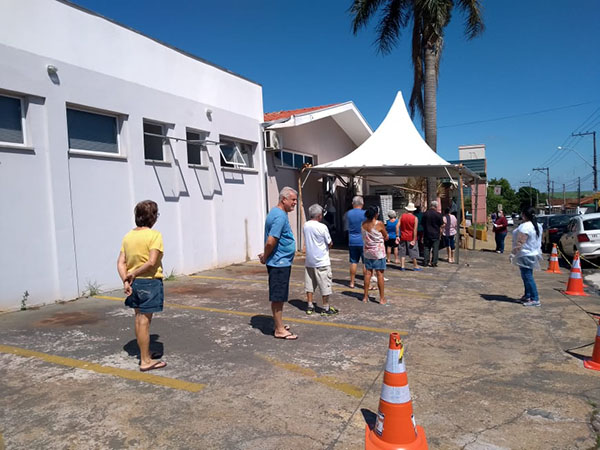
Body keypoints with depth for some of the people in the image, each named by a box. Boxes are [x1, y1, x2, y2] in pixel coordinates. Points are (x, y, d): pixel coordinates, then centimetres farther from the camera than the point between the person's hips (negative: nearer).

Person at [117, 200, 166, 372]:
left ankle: (144, 353, 35)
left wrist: (126, 280, -6)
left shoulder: (128, 236, 7)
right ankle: (146, 361, 12)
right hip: (150, 282, -7)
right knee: (144, 321, 0)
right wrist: (134, 274, -11)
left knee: (139, 319, 19)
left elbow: (121, 263, 1)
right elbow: (151, 262, -21)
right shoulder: (154, 235, -14)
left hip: (134, 283, 7)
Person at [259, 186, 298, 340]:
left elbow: (270, 242, 20)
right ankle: (279, 330, 9)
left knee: (279, 297, 18)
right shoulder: (280, 216, -20)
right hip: (279, 263, -10)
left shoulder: (277, 213, 13)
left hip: (281, 262, 10)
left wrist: (265, 256, 13)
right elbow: (271, 242, -24)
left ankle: (279, 324, 30)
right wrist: (265, 257, -10)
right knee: (278, 297, 0)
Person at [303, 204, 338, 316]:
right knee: (325, 285, 4)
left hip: (309, 261, 6)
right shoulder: (322, 227, -15)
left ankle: (310, 306, 18)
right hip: (322, 261, -6)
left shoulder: (305, 226, 2)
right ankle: (326, 308, 10)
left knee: (309, 285, 12)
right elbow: (330, 244, -7)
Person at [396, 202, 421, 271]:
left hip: (403, 237, 3)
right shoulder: (415, 218, -9)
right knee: (413, 252, 9)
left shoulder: (402, 216, -1)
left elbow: (397, 226, -6)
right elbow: (415, 230, -14)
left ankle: (402, 266, 9)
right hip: (411, 238, -3)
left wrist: (398, 236, -2)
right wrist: (414, 240, -13)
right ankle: (415, 266, 17)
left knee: (403, 252, 10)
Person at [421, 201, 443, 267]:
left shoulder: (425, 213, -2)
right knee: (435, 248, 4)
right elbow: (441, 224, -3)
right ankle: (434, 263, 2)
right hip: (435, 234, -2)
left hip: (426, 234, 3)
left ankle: (426, 261, 10)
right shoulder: (438, 214, -11)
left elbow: (422, 224, 5)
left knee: (426, 247, 11)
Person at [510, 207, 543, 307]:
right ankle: (527, 296, 26)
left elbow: (520, 243, -24)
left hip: (525, 256, -10)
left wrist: (513, 253, -19)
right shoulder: (538, 226, 11)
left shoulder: (525, 226, -21)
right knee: (527, 276, 18)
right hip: (533, 254, 10)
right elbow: (539, 241, 19)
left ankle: (535, 299, -6)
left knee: (527, 277, -7)